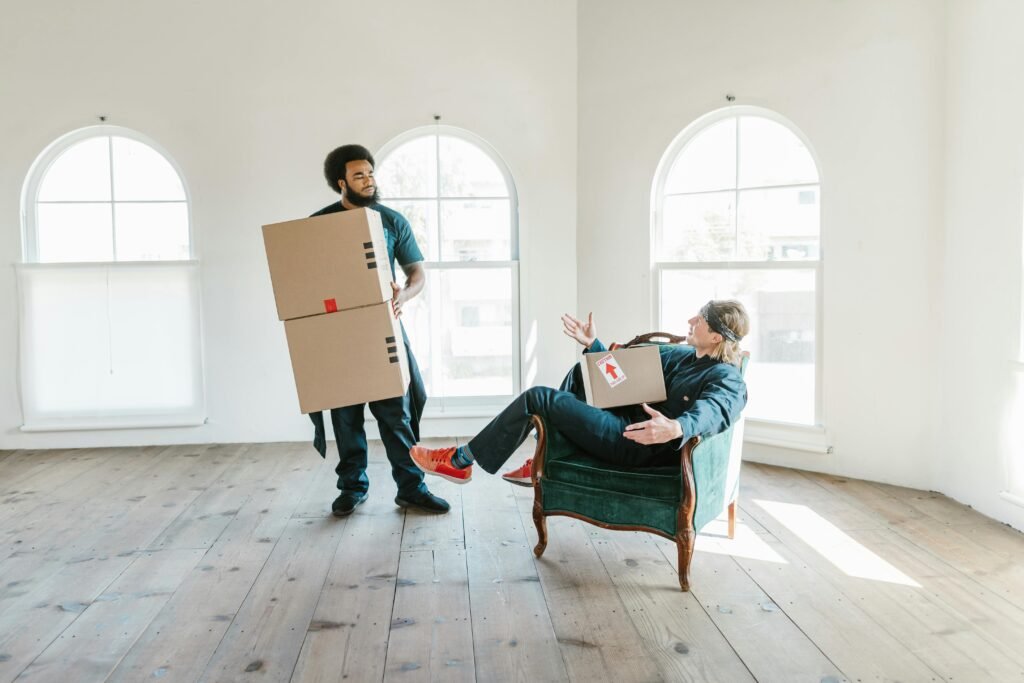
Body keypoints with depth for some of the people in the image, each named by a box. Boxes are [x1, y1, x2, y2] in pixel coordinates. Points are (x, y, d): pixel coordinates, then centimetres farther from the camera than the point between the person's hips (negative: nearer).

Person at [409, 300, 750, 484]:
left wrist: (676, 428, -57)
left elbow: (713, 411, -36)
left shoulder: (727, 379, -12)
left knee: (537, 398, -9)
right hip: (630, 422, 9)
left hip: (640, 444, -9)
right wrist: (593, 345, 15)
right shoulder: (679, 355, 14)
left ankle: (460, 462, 5)